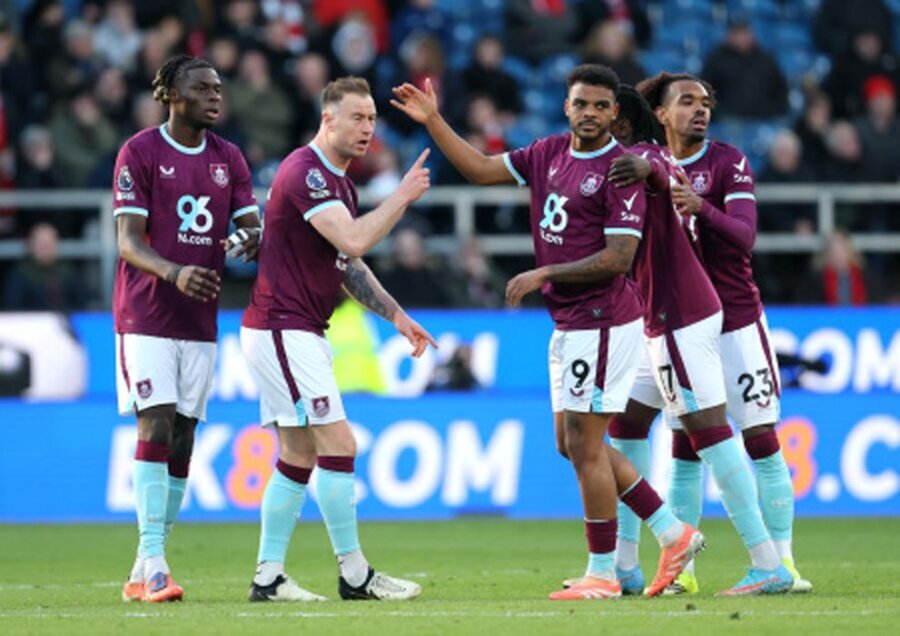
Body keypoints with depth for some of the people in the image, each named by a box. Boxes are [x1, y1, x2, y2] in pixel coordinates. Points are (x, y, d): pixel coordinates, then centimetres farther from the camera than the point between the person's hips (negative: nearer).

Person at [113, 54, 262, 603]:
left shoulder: (229, 159, 11)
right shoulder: (139, 153, -5)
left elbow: (252, 226, 8)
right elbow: (129, 239, -10)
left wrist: (251, 240, -18)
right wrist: (174, 273, -29)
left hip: (200, 321, 5)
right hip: (147, 316, -5)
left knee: (183, 440, 3)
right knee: (156, 428, -15)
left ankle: (143, 575, 9)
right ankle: (153, 565, -17)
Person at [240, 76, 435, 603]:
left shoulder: (338, 181, 16)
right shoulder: (305, 173, -16)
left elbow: (348, 265, 24)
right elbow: (355, 242, -28)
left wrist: (397, 316, 16)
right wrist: (403, 196, -17)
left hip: (299, 333, 10)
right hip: (281, 329, -10)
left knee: (298, 456, 10)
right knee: (337, 444, -10)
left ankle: (269, 577, 11)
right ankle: (355, 574, -5)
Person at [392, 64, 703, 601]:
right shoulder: (550, 153, 10)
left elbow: (618, 258, -18)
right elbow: (481, 169, 16)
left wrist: (544, 274, -17)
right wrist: (433, 121, 8)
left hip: (601, 322, -9)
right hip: (569, 324, 9)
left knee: (584, 444, -6)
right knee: (574, 445, 13)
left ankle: (603, 572, 3)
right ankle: (672, 533, 19)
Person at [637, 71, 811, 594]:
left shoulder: (729, 163, -5)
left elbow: (744, 237, -20)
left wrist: (701, 207, -38)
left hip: (736, 320, -3)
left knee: (761, 441, -5)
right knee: (685, 447, 3)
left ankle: (781, 563, -4)